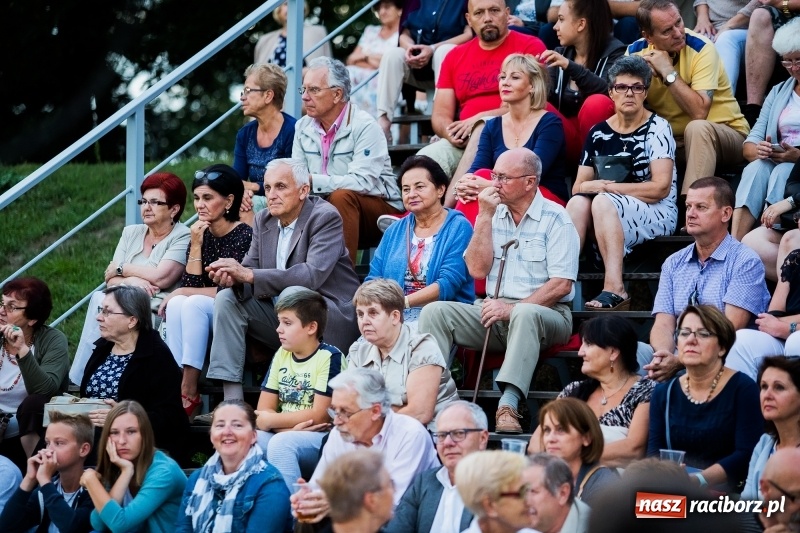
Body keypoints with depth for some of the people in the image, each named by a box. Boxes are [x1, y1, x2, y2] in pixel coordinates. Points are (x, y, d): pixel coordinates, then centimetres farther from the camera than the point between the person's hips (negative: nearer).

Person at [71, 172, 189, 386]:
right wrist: (131, 280, -13)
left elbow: (160, 278, -13)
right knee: (99, 299, -27)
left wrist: (121, 269, 0)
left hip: (156, 311, -5)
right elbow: (111, 280, 10)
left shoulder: (183, 238, 0)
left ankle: (78, 380, -24)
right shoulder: (131, 233, 19)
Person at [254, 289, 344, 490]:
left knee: (281, 444, -34)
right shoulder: (282, 355, 11)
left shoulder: (329, 357, -9)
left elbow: (319, 416, -14)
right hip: (286, 435, 6)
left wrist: (270, 420, -7)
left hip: (323, 439, -6)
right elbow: (264, 411, 7)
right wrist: (290, 427, -14)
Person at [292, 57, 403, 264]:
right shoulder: (303, 127, 5)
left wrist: (314, 182, -31)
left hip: (380, 209, -5)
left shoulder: (364, 127, -16)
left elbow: (363, 181, -27)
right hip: (327, 211, 5)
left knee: (342, 196, -34)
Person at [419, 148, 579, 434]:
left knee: (525, 315, -40)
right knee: (435, 311, -16)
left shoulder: (555, 219, -4)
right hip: (495, 311, 5)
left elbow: (562, 284, -12)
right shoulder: (494, 214, 12)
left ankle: (508, 406, -48)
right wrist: (485, 216, -4)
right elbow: (477, 269, 2)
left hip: (545, 314, -5)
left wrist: (513, 309, -20)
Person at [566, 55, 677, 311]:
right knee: (578, 202, -25)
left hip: (658, 213, -5)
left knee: (602, 202, -32)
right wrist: (588, 188, -16)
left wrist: (607, 187, -12)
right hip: (609, 213, 5)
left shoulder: (657, 128, -4)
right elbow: (578, 186, 10)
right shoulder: (599, 133, 11)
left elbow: (660, 187, -14)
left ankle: (614, 288, -45)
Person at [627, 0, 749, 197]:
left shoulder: (701, 49, -20)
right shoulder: (637, 51, -6)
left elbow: (699, 112, -29)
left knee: (696, 128, -36)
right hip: (670, 139, 4)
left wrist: (668, 71, -28)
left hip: (724, 133, -4)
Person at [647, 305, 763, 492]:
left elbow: (746, 455, -10)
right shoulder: (664, 393, 12)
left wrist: (698, 480, -22)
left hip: (722, 490, -5)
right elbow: (654, 453, 6)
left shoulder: (743, 389, -2)